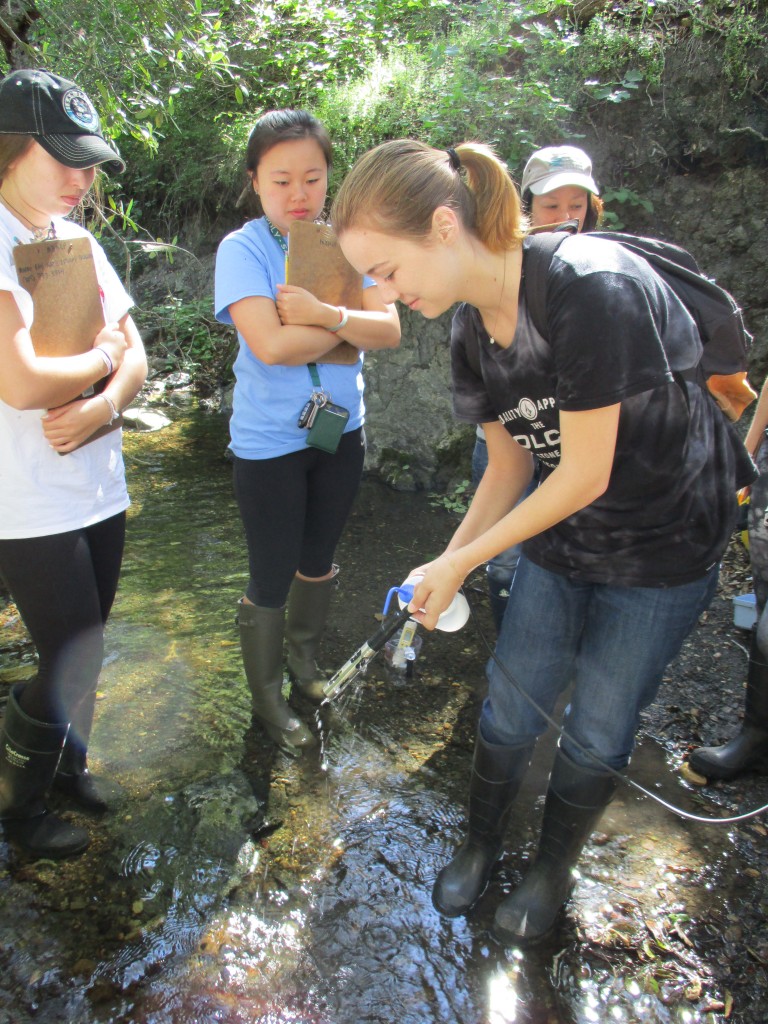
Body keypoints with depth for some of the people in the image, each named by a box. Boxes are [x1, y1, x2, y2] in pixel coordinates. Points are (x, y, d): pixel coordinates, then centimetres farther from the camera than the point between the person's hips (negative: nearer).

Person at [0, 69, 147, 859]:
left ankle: (68, 765, 43)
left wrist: (104, 404, -12)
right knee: (72, 662, 2)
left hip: (100, 488, 7)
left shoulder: (79, 242, 9)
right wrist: (100, 357, -9)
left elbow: (135, 358, 8)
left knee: (84, 650, 18)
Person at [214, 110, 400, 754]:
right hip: (269, 442, -4)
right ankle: (267, 697, 30)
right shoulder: (243, 249, -12)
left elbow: (390, 331, -10)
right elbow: (272, 345, -26)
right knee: (272, 577, 6)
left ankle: (305, 658, 47)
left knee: (318, 559, 20)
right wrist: (349, 325, -15)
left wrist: (323, 313, -25)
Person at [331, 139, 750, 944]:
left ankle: (552, 870, 36)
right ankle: (480, 845, 38)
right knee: (509, 707, 11)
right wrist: (447, 564, -8)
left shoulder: (589, 289, -30)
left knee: (596, 730, 9)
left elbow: (585, 475, -26)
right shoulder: (470, 331, -7)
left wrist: (461, 561, -18)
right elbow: (509, 465, 2)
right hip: (560, 539, 6)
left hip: (665, 544, -5)